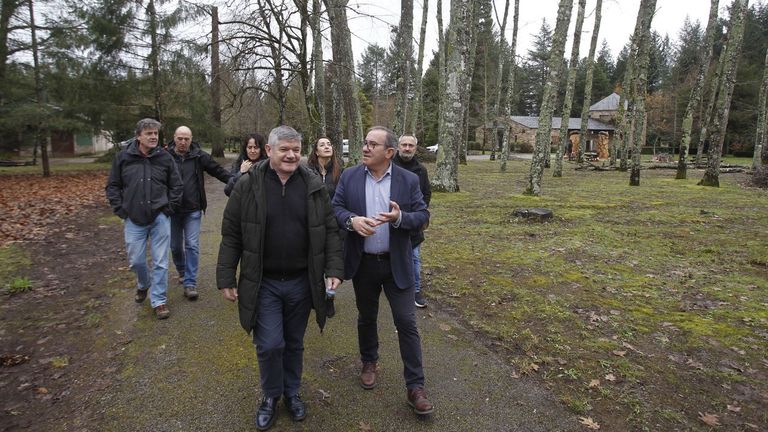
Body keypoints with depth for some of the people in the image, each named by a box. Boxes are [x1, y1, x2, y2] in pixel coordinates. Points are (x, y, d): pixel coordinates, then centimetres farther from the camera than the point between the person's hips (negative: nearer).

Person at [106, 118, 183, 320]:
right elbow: (113, 186, 7)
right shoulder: (123, 157, -1)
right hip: (134, 220, 1)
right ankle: (143, 285, 42)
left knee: (160, 262, 1)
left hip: (160, 218, -1)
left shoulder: (165, 157, -2)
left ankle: (159, 300, 14)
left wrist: (169, 209, -1)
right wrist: (121, 211, 0)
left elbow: (177, 186, 5)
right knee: (136, 260, 10)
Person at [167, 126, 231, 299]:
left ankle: (190, 283, 1)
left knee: (192, 246, -4)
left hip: (193, 211, -1)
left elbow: (219, 171, 1)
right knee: (175, 246, 14)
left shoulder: (199, 156, -3)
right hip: (172, 210, 1)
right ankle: (182, 272, 40)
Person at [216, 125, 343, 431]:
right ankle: (270, 396, 28)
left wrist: (334, 270, -7)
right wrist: (226, 278, -4)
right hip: (263, 283, -1)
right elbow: (231, 235, -3)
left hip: (301, 282, 2)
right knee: (270, 345, 0)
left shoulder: (314, 186, -1)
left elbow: (330, 231, 1)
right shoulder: (248, 185, -6)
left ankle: (292, 392, 38)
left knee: (294, 343, 15)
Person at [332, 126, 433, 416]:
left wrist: (400, 217, -26)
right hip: (363, 263, 2)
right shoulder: (349, 176, -2)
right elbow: (335, 208, -2)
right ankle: (369, 362, 44)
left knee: (406, 323, 1)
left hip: (397, 264, -1)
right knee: (366, 318, 19)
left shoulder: (409, 180, -5)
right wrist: (351, 220, -24)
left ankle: (415, 386, 13)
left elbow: (423, 215, -6)